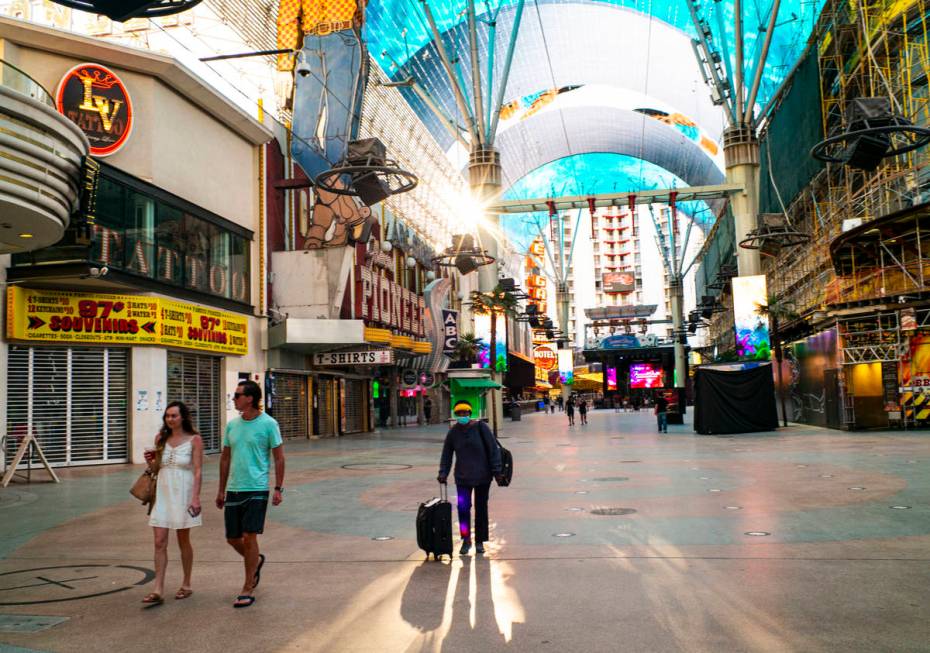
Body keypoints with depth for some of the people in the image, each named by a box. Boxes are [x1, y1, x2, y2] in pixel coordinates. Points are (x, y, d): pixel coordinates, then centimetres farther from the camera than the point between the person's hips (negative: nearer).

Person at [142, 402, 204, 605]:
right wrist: (150, 461, -3)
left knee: (183, 541, 8)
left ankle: (186, 585, 23)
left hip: (183, 494, -4)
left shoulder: (194, 439, -6)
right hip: (163, 493, 4)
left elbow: (198, 470, -10)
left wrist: (195, 497, -18)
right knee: (160, 542, -3)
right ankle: (158, 590, -1)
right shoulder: (160, 438, 8)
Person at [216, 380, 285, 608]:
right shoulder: (232, 425, 8)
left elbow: (279, 458, -4)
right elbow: (225, 458, 16)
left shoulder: (268, 424, -8)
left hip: (256, 489, -6)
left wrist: (278, 488, -9)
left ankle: (247, 590, 5)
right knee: (232, 538, 10)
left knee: (249, 537, -7)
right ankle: (256, 561, 40)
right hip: (233, 490, 6)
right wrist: (221, 490, 16)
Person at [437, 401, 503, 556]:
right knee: (463, 507, -10)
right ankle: (466, 540, 6)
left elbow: (493, 449, -6)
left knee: (481, 508, 7)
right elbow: (446, 455, 8)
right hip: (462, 477, 1)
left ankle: (480, 542, 20)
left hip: (482, 476, -1)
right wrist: (443, 473, -1)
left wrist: (496, 471, -9)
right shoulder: (453, 432, 1)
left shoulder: (480, 427, -7)